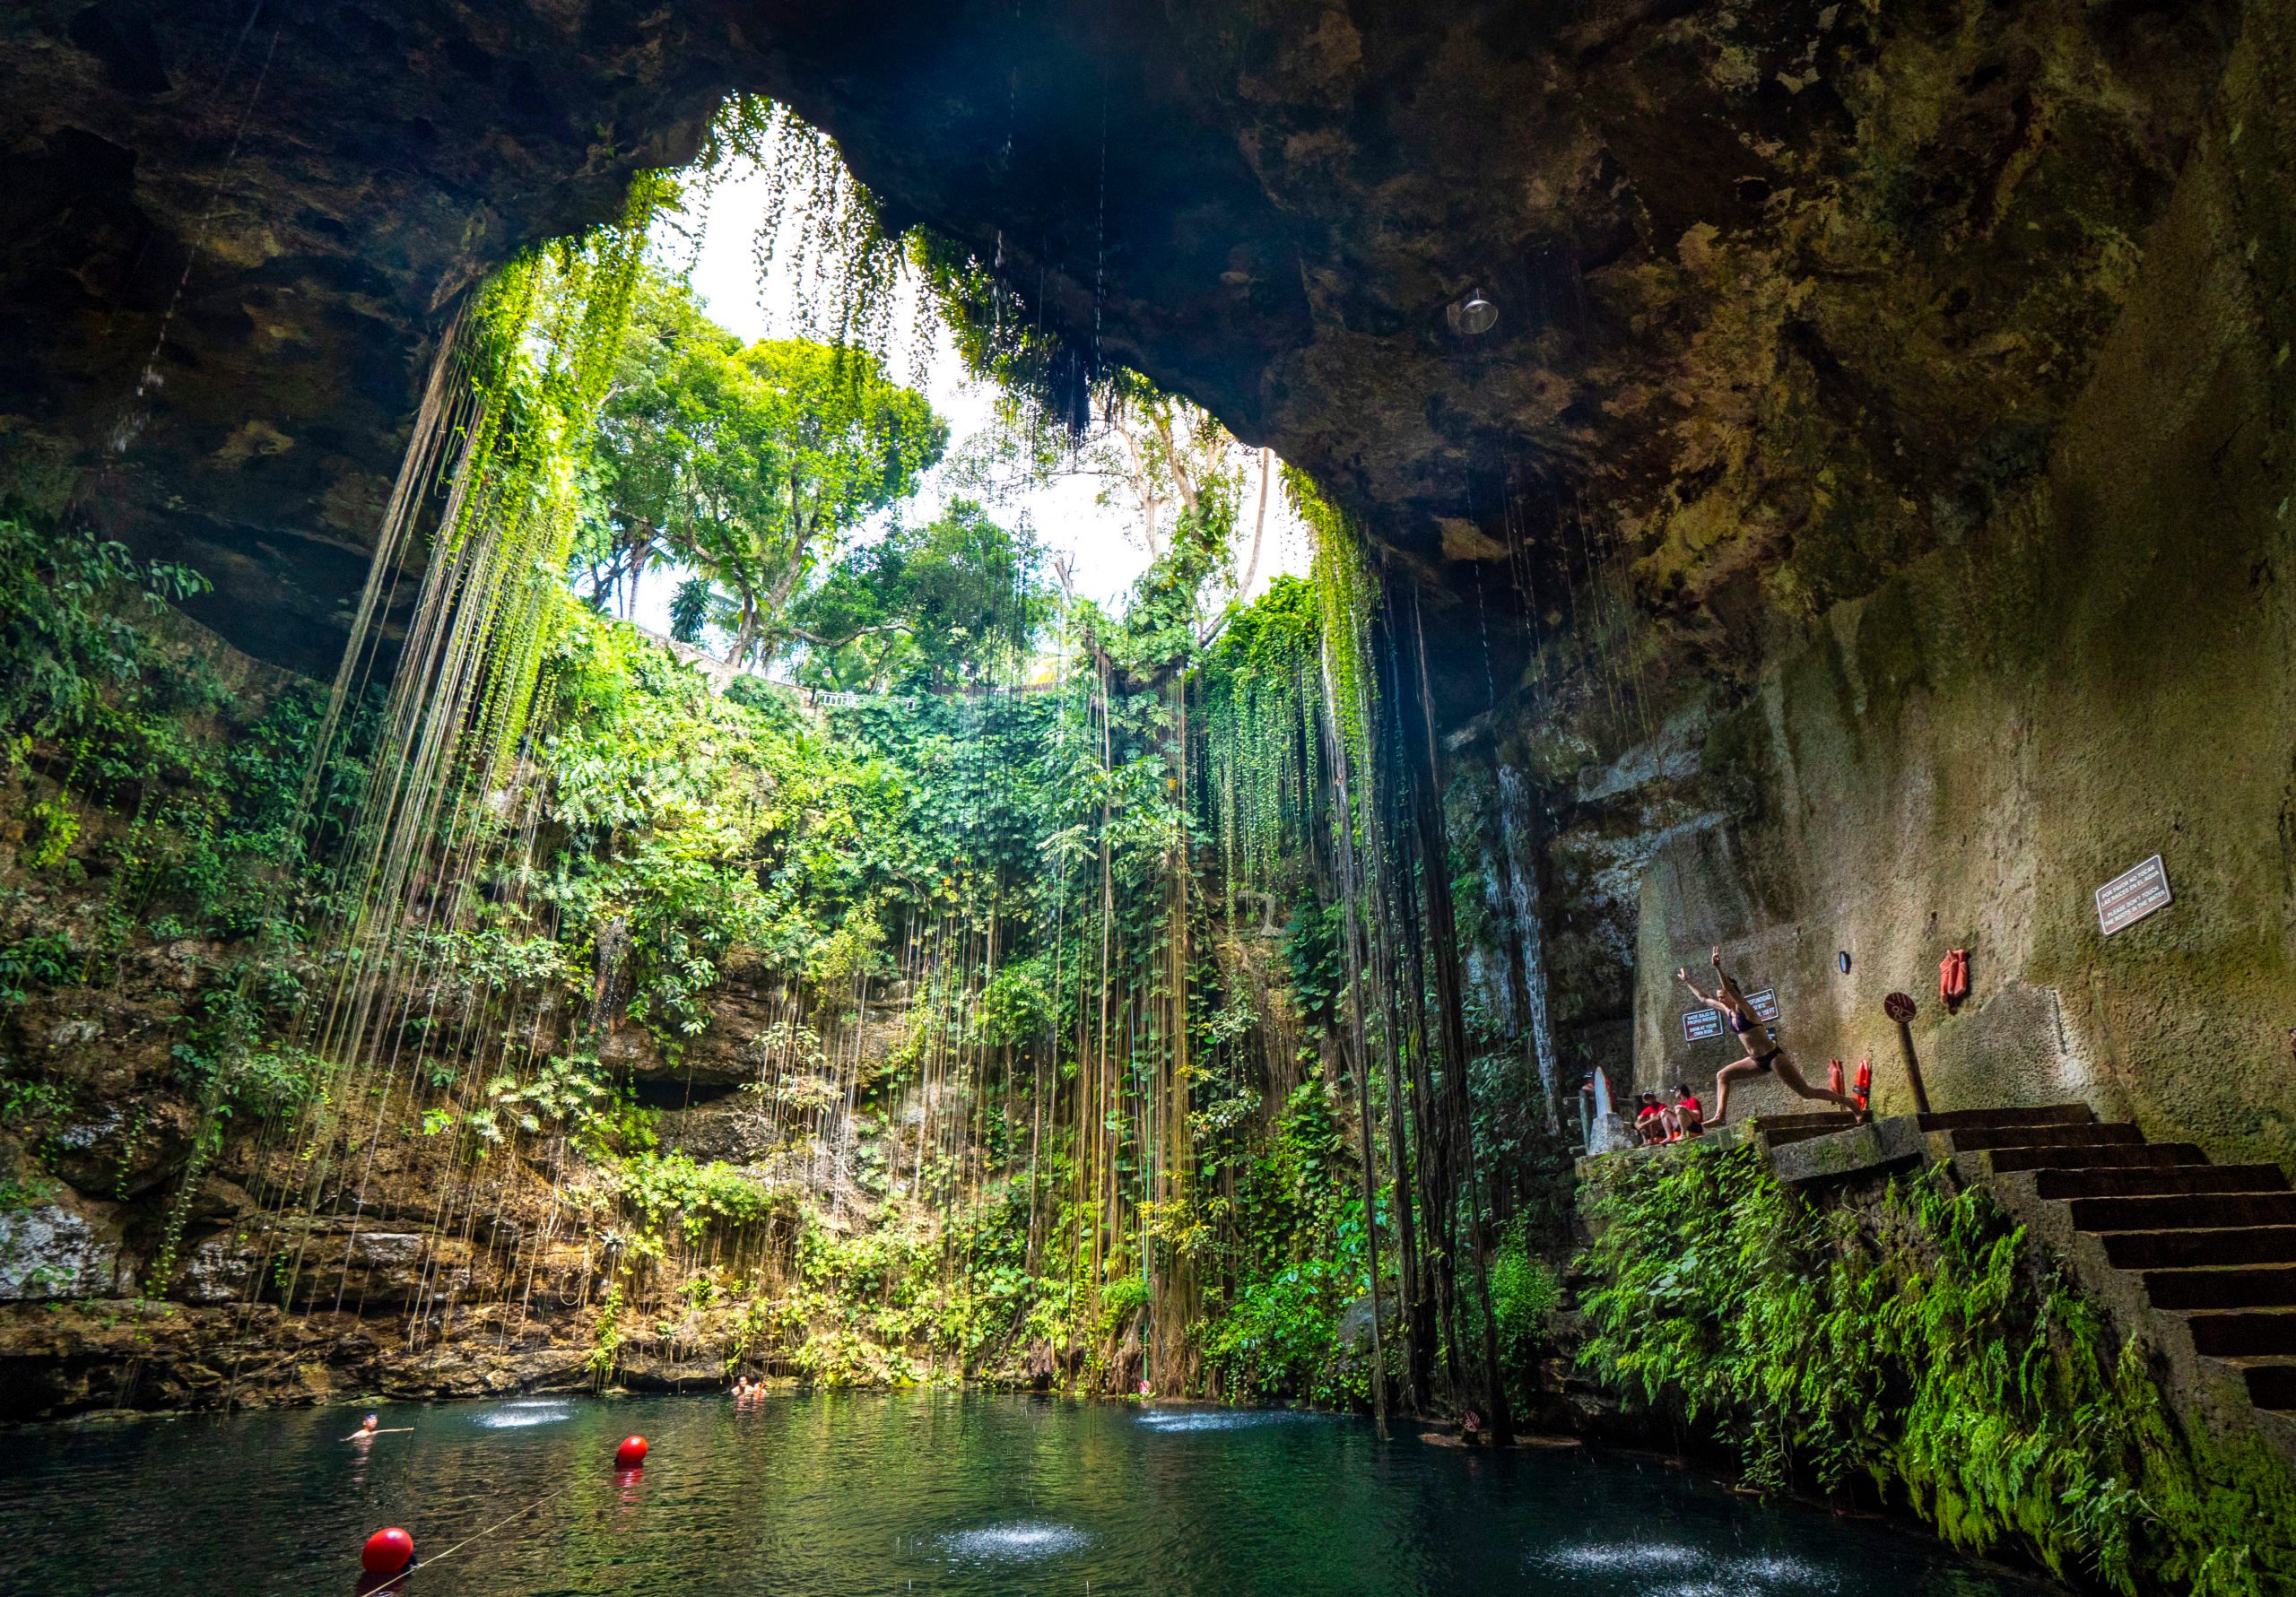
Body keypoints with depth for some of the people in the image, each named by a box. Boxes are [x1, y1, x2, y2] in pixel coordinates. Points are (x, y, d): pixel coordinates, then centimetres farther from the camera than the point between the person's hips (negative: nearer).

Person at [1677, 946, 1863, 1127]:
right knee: (1722, 1075, 6)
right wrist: (1687, 981, 21)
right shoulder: (1727, 1010, 8)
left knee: (1806, 1092, -6)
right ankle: (1720, 1115, -1)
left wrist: (1718, 968, -44)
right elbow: (1703, 998, 19)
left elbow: (1730, 989, -33)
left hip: (1773, 1056, -8)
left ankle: (1848, 1102, 9)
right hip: (1758, 1060, 8)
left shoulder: (1743, 1008, -13)